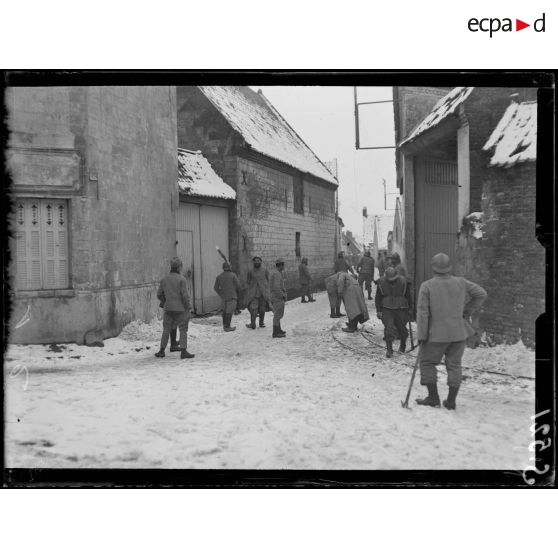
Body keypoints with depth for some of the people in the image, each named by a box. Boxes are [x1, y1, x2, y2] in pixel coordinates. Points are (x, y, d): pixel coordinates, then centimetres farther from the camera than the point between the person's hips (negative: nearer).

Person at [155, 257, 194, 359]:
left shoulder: (164, 279, 5)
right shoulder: (181, 279, -11)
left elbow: (159, 295, 7)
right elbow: (185, 295, -15)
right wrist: (187, 307, -5)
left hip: (168, 308, 5)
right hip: (180, 308, -4)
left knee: (166, 330, 12)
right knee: (183, 330, 2)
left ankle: (162, 351, 15)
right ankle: (183, 351, -1)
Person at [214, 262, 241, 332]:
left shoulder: (219, 277, 1)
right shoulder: (233, 275, -10)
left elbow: (216, 288, 4)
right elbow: (238, 285, -8)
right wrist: (238, 293, 11)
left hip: (223, 297, 4)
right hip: (232, 297, -4)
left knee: (225, 310, 21)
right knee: (229, 311, -2)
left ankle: (224, 324, 21)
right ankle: (227, 327, -4)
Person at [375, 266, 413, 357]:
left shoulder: (402, 281, -6)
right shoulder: (381, 282, -6)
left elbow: (408, 296, 5)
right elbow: (378, 298, 3)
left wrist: (410, 309, 8)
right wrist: (378, 311, 1)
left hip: (401, 309, 0)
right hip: (387, 309, 0)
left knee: (402, 328, 8)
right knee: (388, 328, -13)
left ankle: (402, 345, 35)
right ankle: (389, 349, -6)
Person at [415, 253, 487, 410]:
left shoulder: (427, 286, -10)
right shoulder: (460, 283, 1)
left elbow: (422, 312, -11)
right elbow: (481, 293, 7)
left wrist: (421, 335, -6)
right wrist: (467, 312, 13)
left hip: (437, 334, -3)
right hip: (459, 332, 4)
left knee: (427, 362, 12)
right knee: (454, 364, 10)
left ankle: (433, 397, 11)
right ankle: (451, 401, 11)